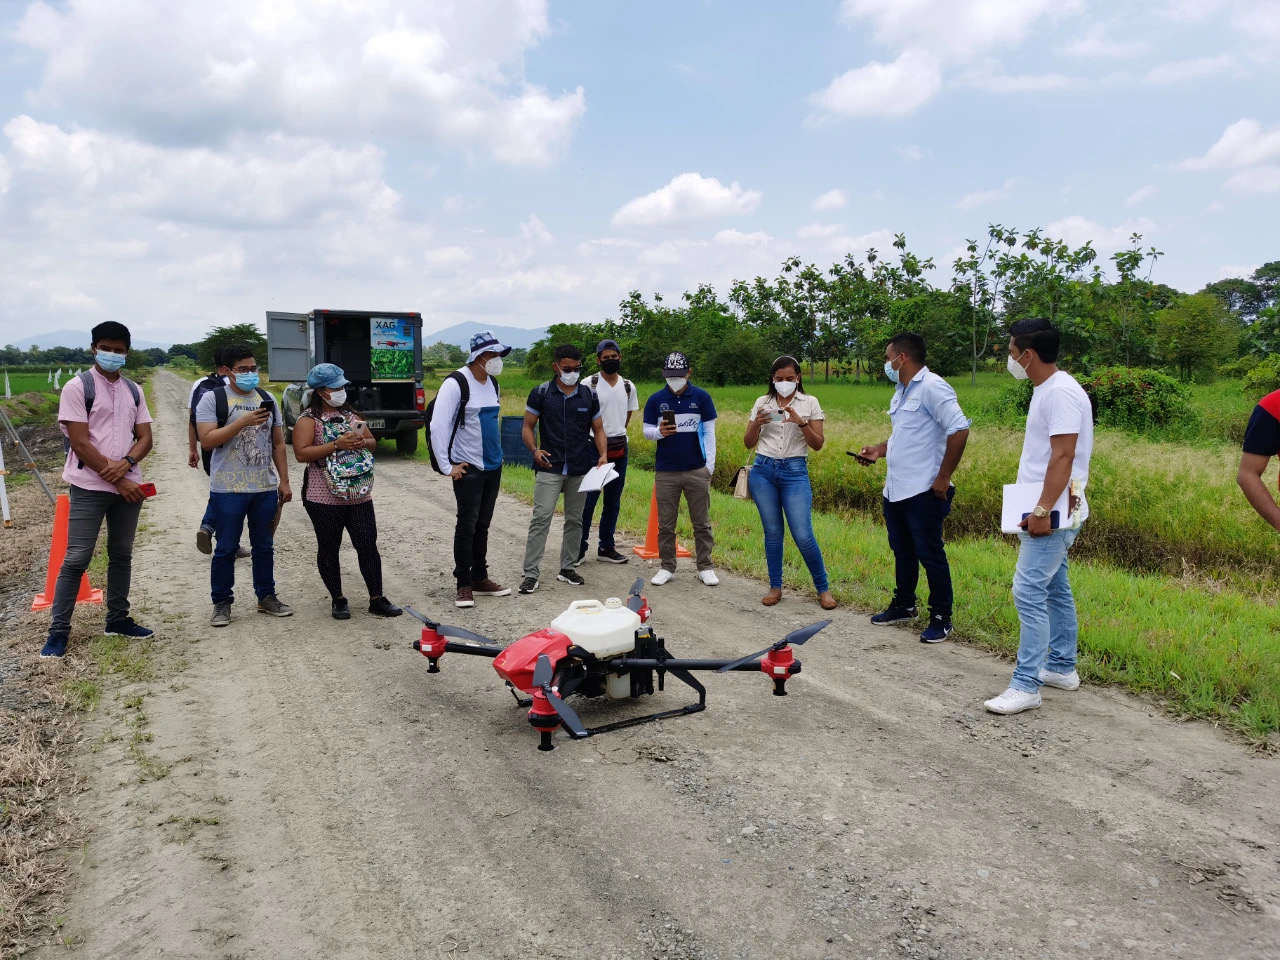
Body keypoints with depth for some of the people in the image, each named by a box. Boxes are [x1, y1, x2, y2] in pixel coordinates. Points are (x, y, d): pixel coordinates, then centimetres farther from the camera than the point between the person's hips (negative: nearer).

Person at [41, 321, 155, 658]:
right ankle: (58, 631, 5)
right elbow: (80, 443, -12)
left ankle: (118, 619, 24)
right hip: (89, 488, -5)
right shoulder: (77, 387, -6)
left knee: (122, 555, 13)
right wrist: (117, 480, -13)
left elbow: (145, 438, 8)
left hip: (128, 485, 5)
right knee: (76, 559, -4)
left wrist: (126, 464, -13)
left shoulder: (133, 390, 11)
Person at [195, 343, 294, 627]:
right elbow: (207, 440, -14)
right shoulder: (212, 399, -4)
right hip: (228, 489, -4)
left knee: (264, 547, 12)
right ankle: (222, 603, 15)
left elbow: (278, 443, 13)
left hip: (266, 487, 4)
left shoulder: (267, 399, 11)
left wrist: (284, 481, 8)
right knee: (225, 549, 4)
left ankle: (266, 597, 24)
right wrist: (243, 422, -21)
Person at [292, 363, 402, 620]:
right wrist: (336, 445, -21)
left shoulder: (350, 414, 14)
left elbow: (372, 442, 18)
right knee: (328, 549, 7)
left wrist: (361, 442, -5)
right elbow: (301, 454, -16)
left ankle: (377, 599, 9)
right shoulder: (309, 419, -4)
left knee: (368, 546, 2)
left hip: (359, 495, 5)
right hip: (324, 498, -4)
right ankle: (338, 599, 20)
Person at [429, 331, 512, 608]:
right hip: (468, 468, -7)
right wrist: (447, 467, -16)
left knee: (482, 524, 14)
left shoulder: (492, 382, 10)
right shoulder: (456, 383, -14)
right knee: (467, 525, -3)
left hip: (493, 466, 7)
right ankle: (464, 585, 7)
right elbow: (438, 426, -17)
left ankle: (480, 578, 23)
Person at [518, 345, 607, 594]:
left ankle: (567, 568, 22)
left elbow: (598, 429, 13)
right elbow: (527, 427, 4)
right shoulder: (541, 393, 1)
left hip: (580, 470, 3)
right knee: (541, 517, -10)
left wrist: (603, 455, -4)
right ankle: (531, 573, -7)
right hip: (549, 468, -3)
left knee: (574, 519, 10)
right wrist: (535, 450, -15)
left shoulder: (589, 395, 7)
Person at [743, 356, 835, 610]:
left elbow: (818, 444, -1)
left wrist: (802, 423, -17)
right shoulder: (762, 403, 9)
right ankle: (775, 587, 20)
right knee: (772, 532, 7)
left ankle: (823, 589, 9)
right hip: (763, 471, 2)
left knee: (803, 535, -7)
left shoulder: (809, 403, 3)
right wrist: (757, 424, -10)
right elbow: (748, 443, 9)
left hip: (795, 472, -2)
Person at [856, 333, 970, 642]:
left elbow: (959, 430, -21)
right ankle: (903, 605, 34)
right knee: (902, 552, 20)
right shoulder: (900, 391, 17)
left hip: (923, 491, -10)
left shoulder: (932, 387, -15)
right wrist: (880, 450, 11)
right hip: (895, 489, 10)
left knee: (929, 554, -1)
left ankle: (941, 618, 11)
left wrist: (943, 477, -20)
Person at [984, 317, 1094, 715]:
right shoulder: (1045, 390, 14)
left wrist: (1042, 511, -25)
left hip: (1052, 515, -11)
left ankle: (1026, 686, -6)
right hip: (1045, 512, 11)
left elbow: (1063, 457, -23)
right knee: (1055, 590, 18)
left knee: (1029, 593, -11)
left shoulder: (1061, 392, -18)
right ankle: (1062, 668, 30)